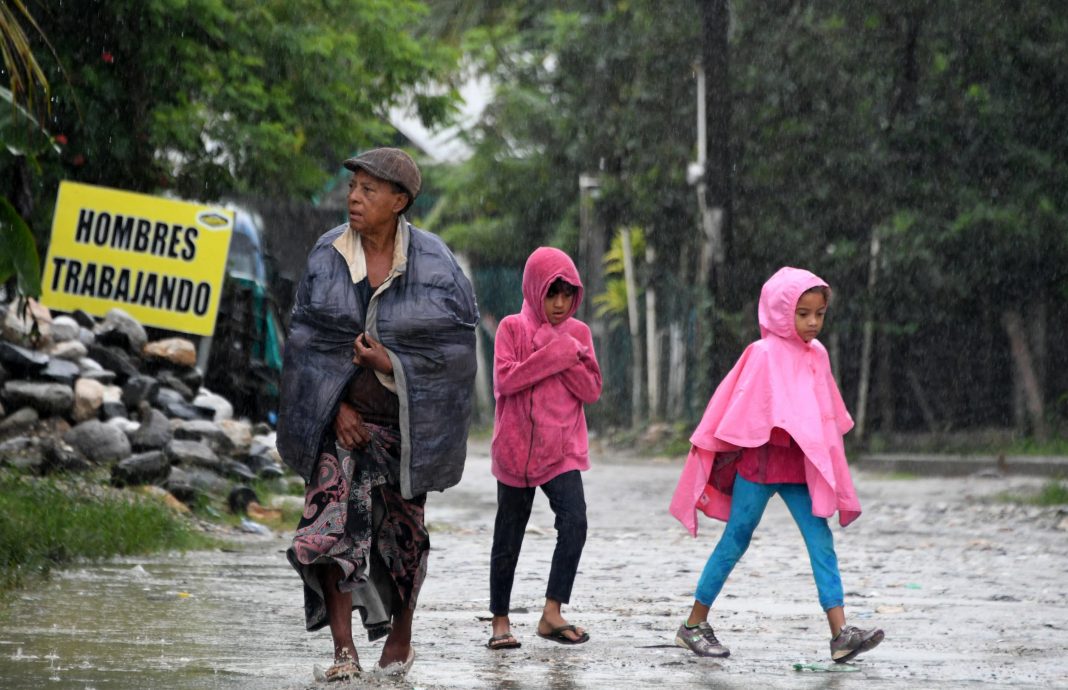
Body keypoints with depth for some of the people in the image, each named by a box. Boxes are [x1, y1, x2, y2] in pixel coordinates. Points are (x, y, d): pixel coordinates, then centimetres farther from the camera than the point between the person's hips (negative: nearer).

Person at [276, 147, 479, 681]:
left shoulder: (431, 262, -7)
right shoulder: (326, 256, 0)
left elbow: (456, 336, -6)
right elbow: (308, 338, 3)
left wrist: (392, 364, -17)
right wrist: (337, 406, -7)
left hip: (403, 418, -1)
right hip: (339, 413, 1)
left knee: (401, 527, 9)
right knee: (330, 521, -14)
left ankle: (401, 636, 31)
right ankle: (343, 649, -13)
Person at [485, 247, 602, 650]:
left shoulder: (577, 333, 6)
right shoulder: (512, 328, -3)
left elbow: (592, 391, 0)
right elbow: (504, 380, -15)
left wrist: (568, 355, -15)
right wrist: (554, 355, -19)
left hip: (562, 450, 2)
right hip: (516, 448, -2)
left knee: (575, 522, -19)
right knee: (508, 538, 7)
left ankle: (552, 613, -14)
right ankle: (500, 621, 18)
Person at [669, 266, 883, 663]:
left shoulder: (816, 355, 8)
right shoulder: (765, 354, -13)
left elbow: (827, 415, 16)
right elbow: (742, 411, -9)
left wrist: (826, 463, 17)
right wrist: (725, 456, -6)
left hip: (798, 467, 6)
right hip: (758, 464, -6)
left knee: (821, 543, -5)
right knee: (734, 542, 3)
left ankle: (841, 634, -12)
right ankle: (694, 626, 15)